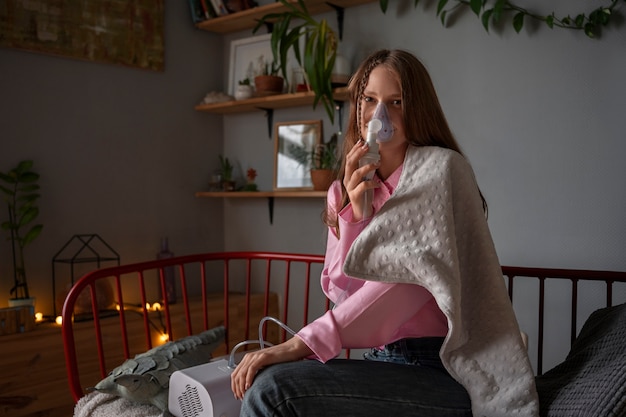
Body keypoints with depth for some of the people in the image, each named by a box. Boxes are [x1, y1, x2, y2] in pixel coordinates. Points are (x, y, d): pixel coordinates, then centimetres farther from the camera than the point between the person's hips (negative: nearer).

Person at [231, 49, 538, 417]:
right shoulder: (343, 192, 9)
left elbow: (410, 278, -21)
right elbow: (343, 295, 1)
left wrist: (302, 344, -28)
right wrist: (356, 213, -14)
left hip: (446, 371, -5)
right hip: (383, 361, 5)